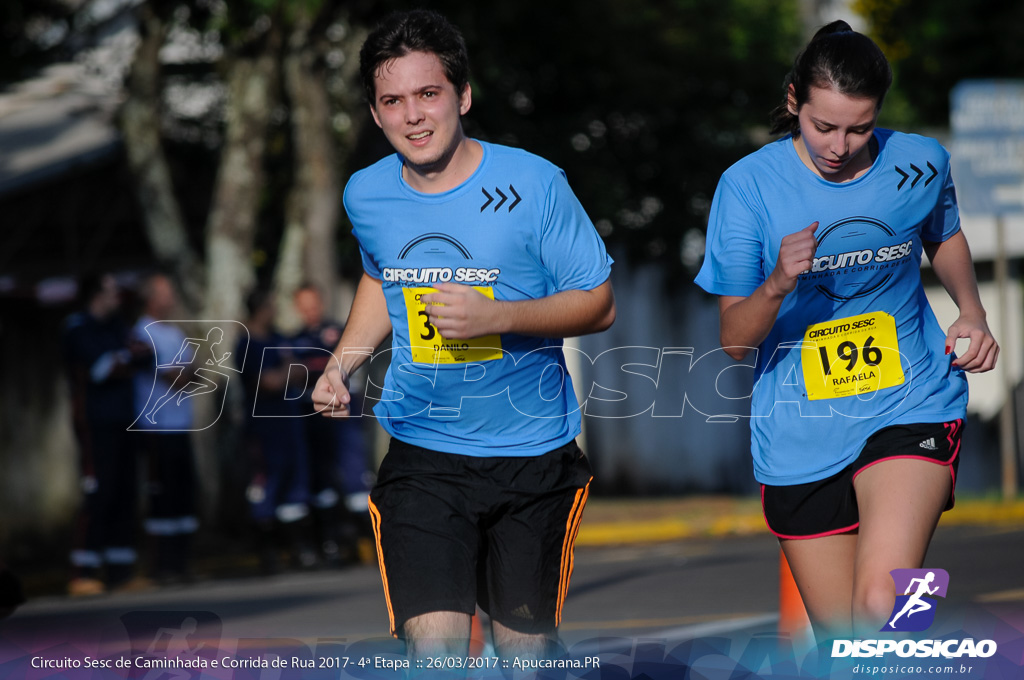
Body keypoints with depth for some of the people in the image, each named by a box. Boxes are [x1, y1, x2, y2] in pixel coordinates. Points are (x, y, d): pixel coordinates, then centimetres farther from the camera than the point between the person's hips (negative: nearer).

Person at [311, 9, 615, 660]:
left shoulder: (533, 184, -12)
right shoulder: (367, 196, 1)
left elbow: (599, 304, -7)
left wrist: (494, 318, -22)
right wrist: (342, 365, 6)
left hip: (533, 455, -1)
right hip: (422, 456, 1)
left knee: (526, 650, 11)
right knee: (435, 647, -17)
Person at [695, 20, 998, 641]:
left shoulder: (920, 164, -2)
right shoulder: (749, 185, -7)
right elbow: (734, 340, -5)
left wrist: (973, 313, 3)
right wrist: (777, 286, -25)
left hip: (909, 405, -1)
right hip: (801, 436, 1)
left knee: (880, 609, -26)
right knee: (842, 643, 7)